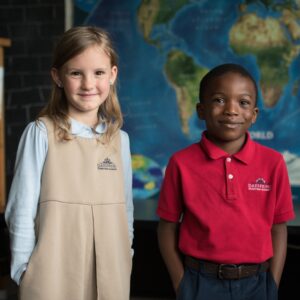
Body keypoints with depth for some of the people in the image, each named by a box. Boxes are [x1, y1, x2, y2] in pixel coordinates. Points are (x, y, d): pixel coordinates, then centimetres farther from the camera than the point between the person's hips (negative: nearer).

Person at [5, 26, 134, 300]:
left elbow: (125, 210, 12)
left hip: (109, 278, 4)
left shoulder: (119, 139, 5)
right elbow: (22, 212, -5)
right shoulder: (41, 134, -6)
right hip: (54, 277, -3)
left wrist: (126, 261, 9)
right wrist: (24, 271, -5)